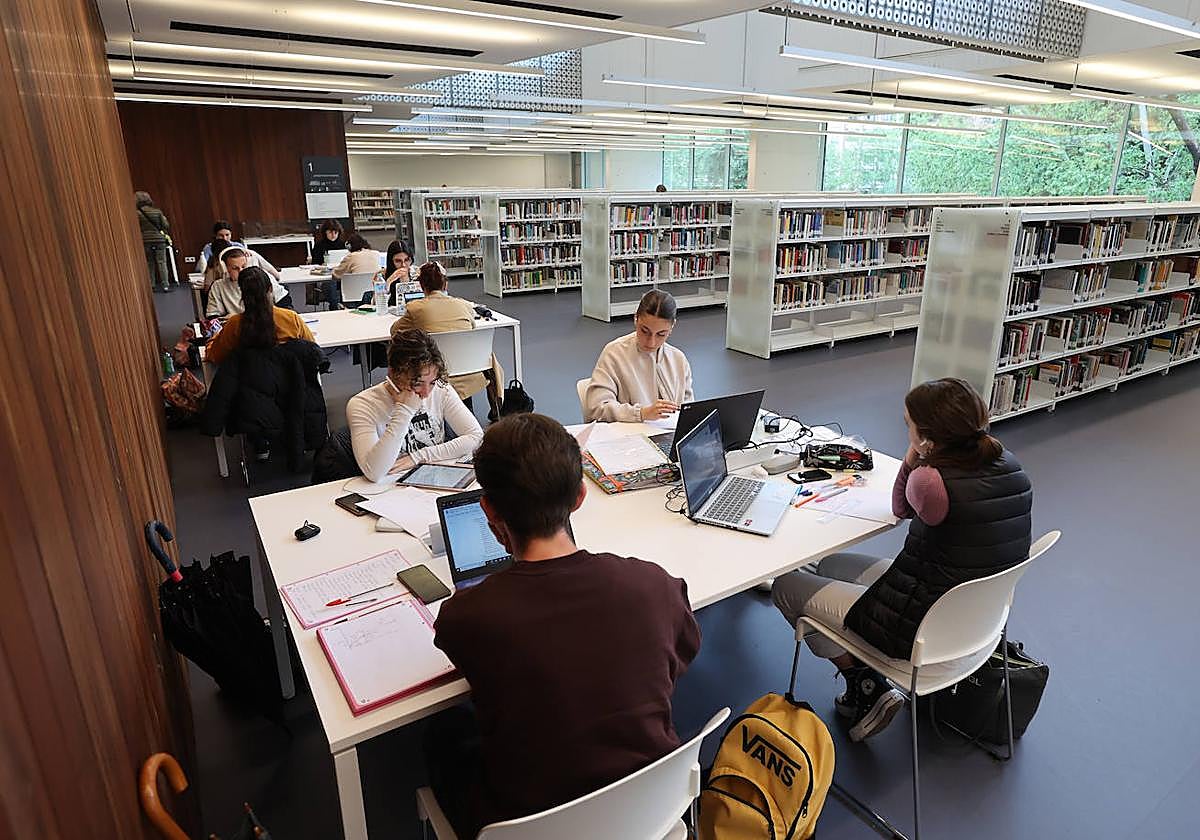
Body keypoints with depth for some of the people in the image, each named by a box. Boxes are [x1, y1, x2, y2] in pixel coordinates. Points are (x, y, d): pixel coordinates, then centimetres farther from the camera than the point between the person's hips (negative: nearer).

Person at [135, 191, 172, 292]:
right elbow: (166, 226, 1)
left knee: (149, 264, 10)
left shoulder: (137, 213, -2)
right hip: (159, 240, 0)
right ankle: (165, 285, -4)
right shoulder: (158, 211, 0)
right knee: (162, 263, 0)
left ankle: (151, 286, 12)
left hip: (145, 242, 0)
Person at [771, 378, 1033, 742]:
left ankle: (868, 689, 9)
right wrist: (916, 459, 1)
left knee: (786, 586, 6)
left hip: (923, 628, -9)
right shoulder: (1006, 462, -4)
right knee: (828, 564, 23)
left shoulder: (931, 481, -30)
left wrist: (912, 458, -10)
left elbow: (902, 509, -4)